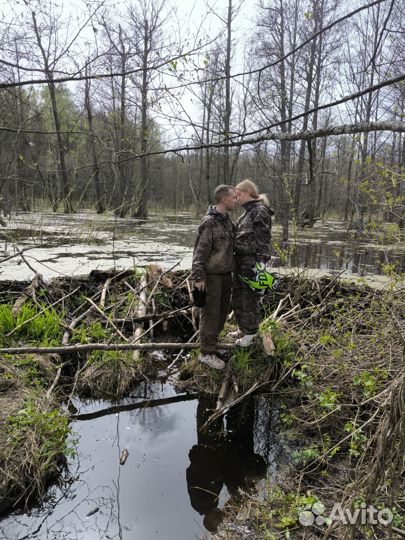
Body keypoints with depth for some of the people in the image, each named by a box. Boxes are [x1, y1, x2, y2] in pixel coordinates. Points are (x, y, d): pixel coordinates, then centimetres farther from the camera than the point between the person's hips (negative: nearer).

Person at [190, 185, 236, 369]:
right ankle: (207, 352, 6)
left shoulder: (228, 220, 9)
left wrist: (232, 270, 17)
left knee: (223, 309, 14)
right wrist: (198, 277, -21)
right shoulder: (209, 222, -16)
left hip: (226, 273, 8)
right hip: (211, 274, -8)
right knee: (210, 312, -3)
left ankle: (212, 341, 30)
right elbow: (200, 251, -18)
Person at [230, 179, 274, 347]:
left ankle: (250, 333, 16)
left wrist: (261, 262, -23)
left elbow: (263, 239, -17)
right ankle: (243, 328, 31)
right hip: (240, 260, 9)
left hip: (252, 261, -9)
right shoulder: (247, 212, 16)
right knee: (237, 296, 16)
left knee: (249, 298, 2)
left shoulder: (260, 211, -11)